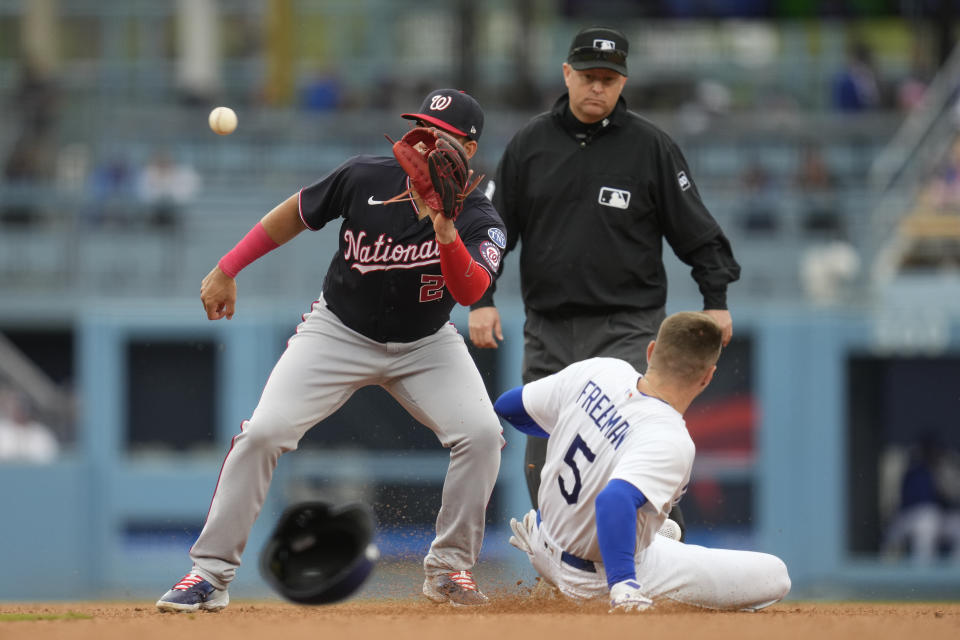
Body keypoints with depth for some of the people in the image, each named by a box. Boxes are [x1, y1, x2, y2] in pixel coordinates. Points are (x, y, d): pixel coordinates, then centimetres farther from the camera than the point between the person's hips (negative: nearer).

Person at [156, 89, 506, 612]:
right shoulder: (366, 179, -17)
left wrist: (445, 234, -53)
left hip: (425, 345, 0)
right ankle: (210, 573, -8)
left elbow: (470, 292, -37)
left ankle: (449, 568, -4)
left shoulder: (476, 220, -19)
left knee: (480, 433, -22)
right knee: (263, 432, -17)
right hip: (339, 333, 0)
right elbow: (295, 215, 0)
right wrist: (226, 270, 2)